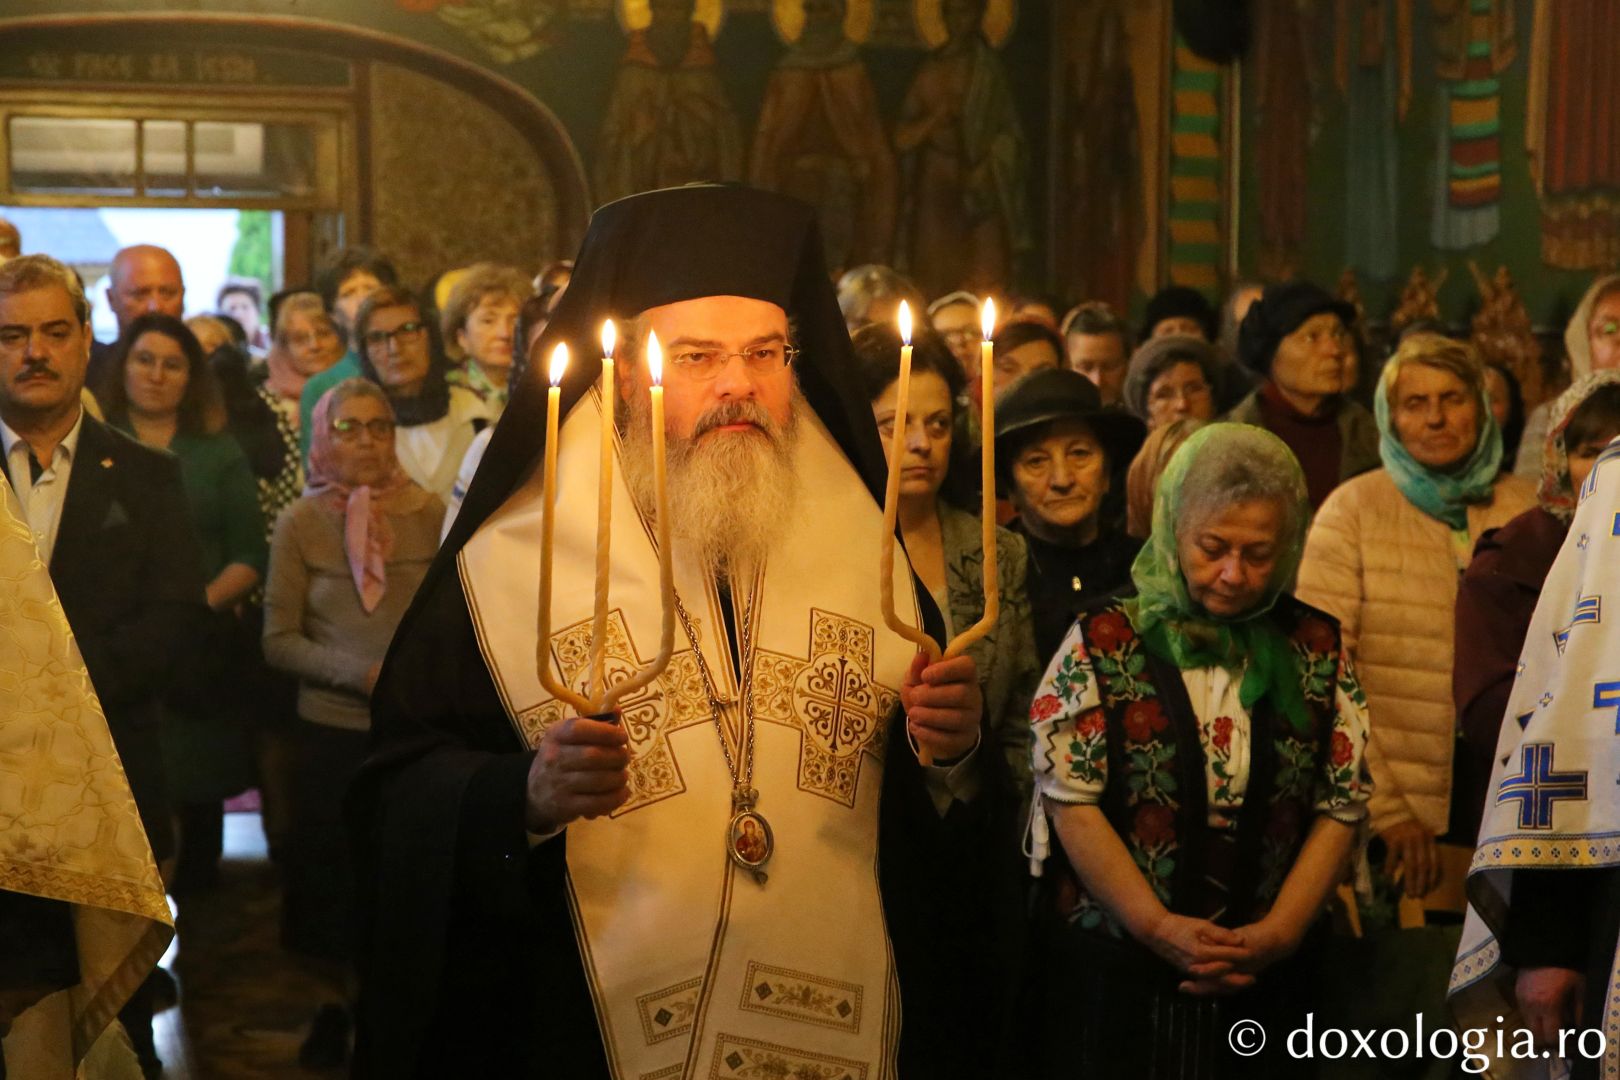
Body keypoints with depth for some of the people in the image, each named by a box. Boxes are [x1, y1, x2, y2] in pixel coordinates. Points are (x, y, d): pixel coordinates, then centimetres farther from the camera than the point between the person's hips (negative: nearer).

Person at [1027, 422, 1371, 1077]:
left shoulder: (1316, 649, 6)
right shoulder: (1105, 640, -2)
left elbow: (1343, 806, 4)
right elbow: (1072, 800, -7)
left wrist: (1277, 933, -7)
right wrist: (1158, 926, -14)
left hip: (1267, 975, 2)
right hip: (1116, 970, -2)